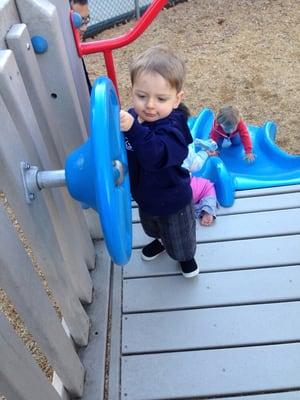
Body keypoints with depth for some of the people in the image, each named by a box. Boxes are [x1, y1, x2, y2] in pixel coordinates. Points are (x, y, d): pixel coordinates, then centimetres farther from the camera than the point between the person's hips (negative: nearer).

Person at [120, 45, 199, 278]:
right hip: (145, 197, 6)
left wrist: (133, 129, -70)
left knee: (180, 238, 25)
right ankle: (161, 241, 70)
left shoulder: (172, 127, -37)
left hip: (173, 201, -6)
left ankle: (186, 256, 58)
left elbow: (156, 156, -59)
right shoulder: (131, 117, -17)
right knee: (152, 228, 37)